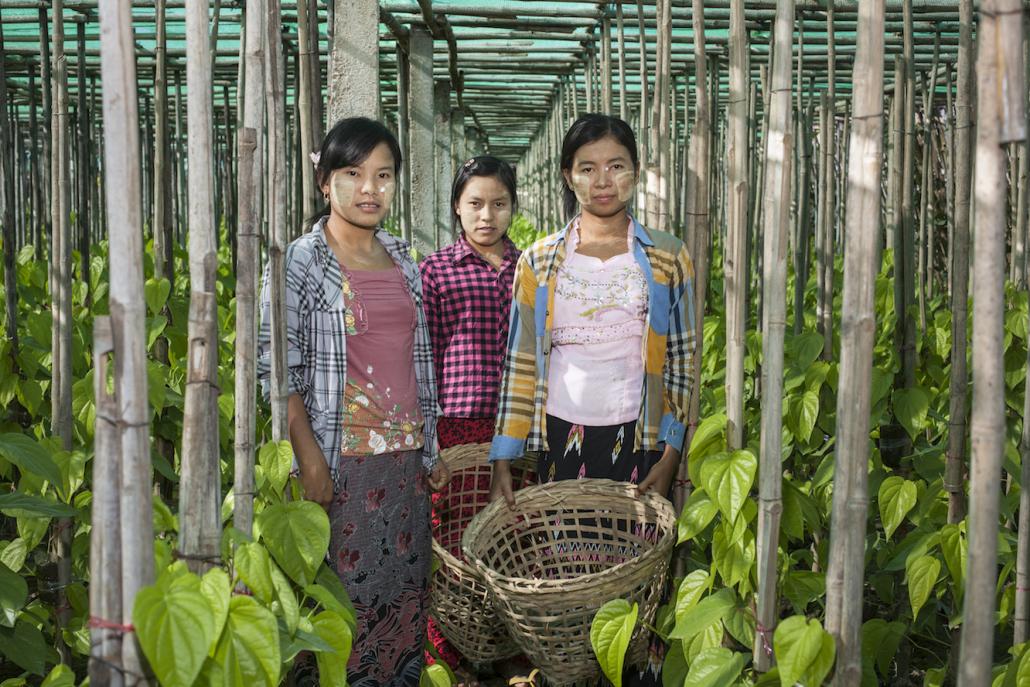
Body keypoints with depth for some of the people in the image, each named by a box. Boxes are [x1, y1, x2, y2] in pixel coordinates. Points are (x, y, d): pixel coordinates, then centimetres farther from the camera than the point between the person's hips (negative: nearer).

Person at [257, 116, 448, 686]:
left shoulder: (402, 260, 11)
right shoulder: (298, 262, -7)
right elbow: (277, 370, -11)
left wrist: (431, 450, 15)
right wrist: (311, 461, -17)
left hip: (406, 458, 6)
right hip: (340, 460, -5)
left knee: (405, 590, 12)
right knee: (346, 595, 0)